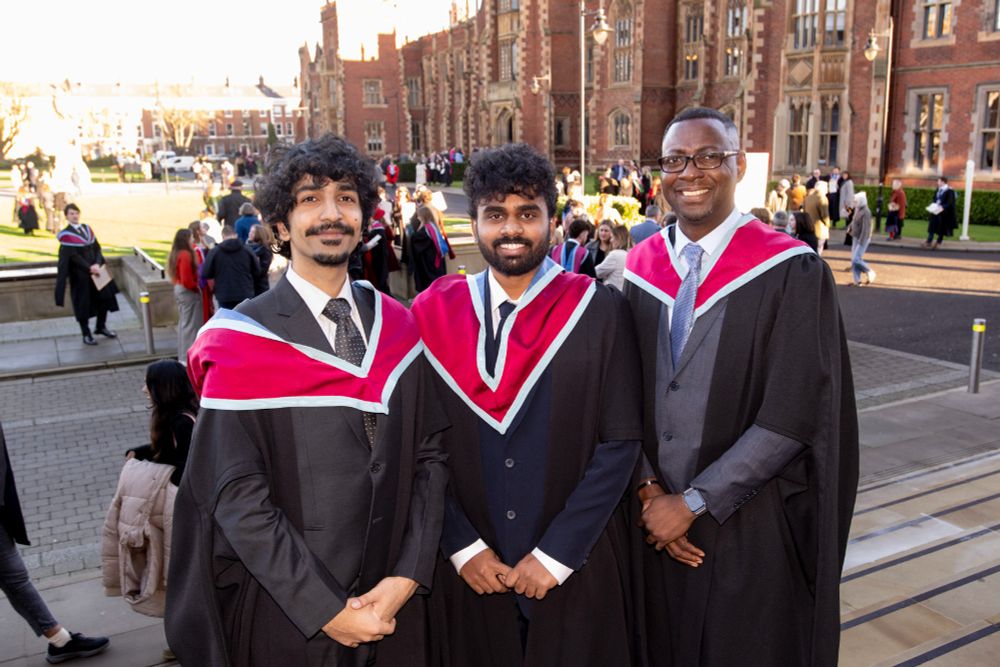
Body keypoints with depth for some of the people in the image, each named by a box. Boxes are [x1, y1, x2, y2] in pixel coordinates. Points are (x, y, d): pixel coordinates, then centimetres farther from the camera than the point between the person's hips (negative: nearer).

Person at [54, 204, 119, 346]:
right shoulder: (66, 234, -8)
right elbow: (73, 256, -15)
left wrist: (97, 264, -12)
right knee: (83, 302, 3)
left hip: (96, 270, 5)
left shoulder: (87, 229, 9)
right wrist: (89, 268, -20)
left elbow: (97, 248, 4)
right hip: (79, 274, -5)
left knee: (105, 297, 7)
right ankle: (86, 334, 14)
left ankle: (101, 327, 26)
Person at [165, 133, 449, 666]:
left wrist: (405, 578, -10)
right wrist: (326, 609, -16)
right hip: (286, 616, -3)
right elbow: (237, 496, -15)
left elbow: (430, 455, -1)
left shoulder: (397, 328, 0)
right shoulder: (241, 342, -11)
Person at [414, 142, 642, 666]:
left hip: (575, 570, -1)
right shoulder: (434, 314, -2)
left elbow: (621, 443, -9)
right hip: (470, 569, 2)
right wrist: (463, 545, -7)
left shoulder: (598, 312, -7)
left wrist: (556, 553, -12)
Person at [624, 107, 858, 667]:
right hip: (656, 518, 4)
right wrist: (648, 489, -9)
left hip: (752, 532, -4)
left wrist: (693, 502, -16)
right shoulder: (640, 269, 2)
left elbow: (793, 415, -17)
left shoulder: (791, 273, -12)